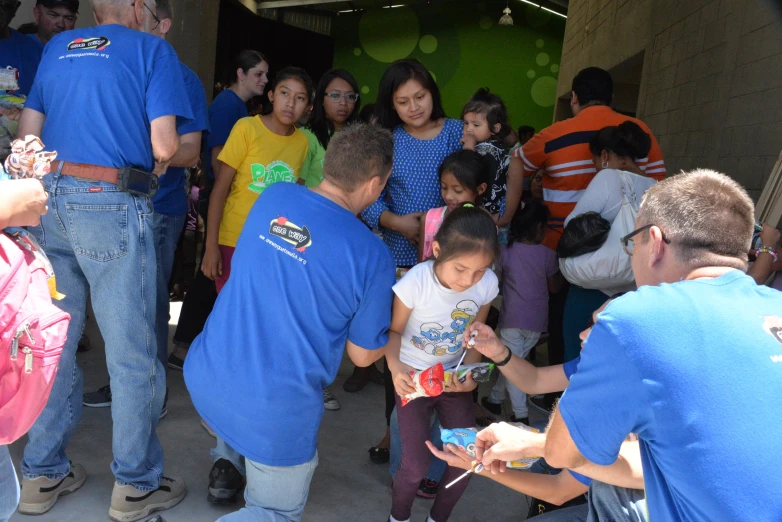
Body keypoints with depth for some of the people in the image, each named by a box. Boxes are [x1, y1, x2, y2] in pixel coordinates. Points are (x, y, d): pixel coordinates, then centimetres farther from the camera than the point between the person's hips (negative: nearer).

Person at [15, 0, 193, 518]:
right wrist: (160, 164, 12)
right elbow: (164, 146, -9)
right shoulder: (153, 49, 1)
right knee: (132, 353, 2)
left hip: (48, 201, 7)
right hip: (112, 206, -6)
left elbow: (28, 134, 17)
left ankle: (42, 474, 26)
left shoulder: (57, 47, 18)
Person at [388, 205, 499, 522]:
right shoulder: (416, 281, -29)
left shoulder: (488, 284, -19)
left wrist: (470, 374, -17)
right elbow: (394, 331, -13)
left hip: (454, 378, 3)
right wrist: (395, 367, -31)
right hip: (413, 377, -3)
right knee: (416, 464, -8)